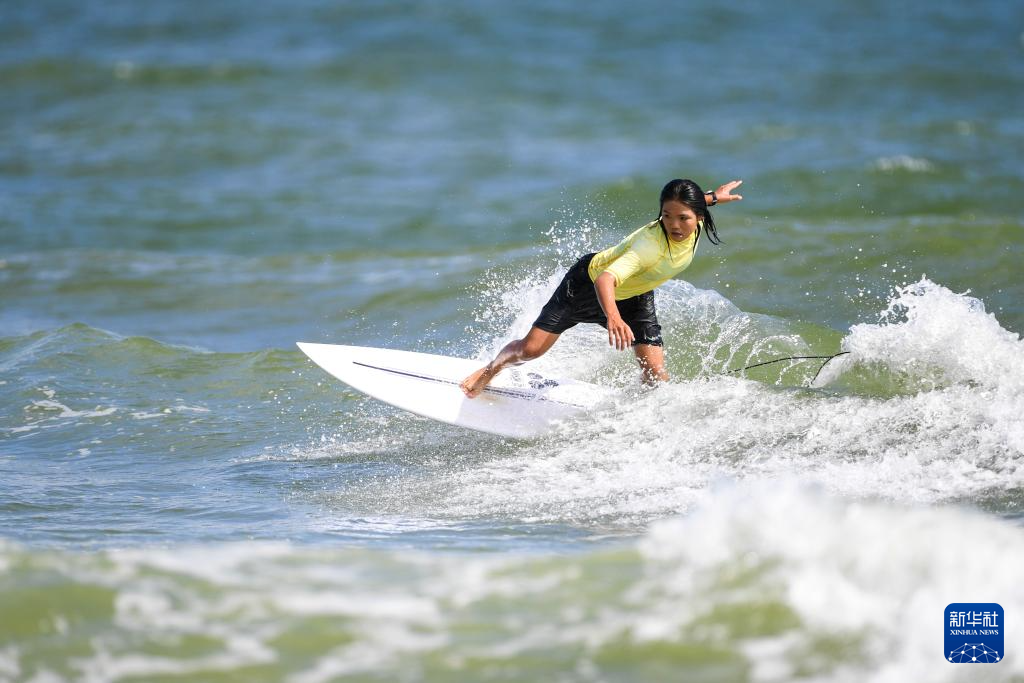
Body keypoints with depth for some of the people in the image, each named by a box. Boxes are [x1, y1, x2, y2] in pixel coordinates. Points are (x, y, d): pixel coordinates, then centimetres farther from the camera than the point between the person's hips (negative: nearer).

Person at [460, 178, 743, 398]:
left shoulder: (695, 224, -22)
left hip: (635, 298, 6)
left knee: (655, 374, -8)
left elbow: (685, 203, 3)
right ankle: (491, 369, 30)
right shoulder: (651, 243, -44)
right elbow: (606, 278, -56)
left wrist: (712, 197, 20)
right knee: (531, 348, -2)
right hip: (590, 282, -6)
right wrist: (613, 318, -74)